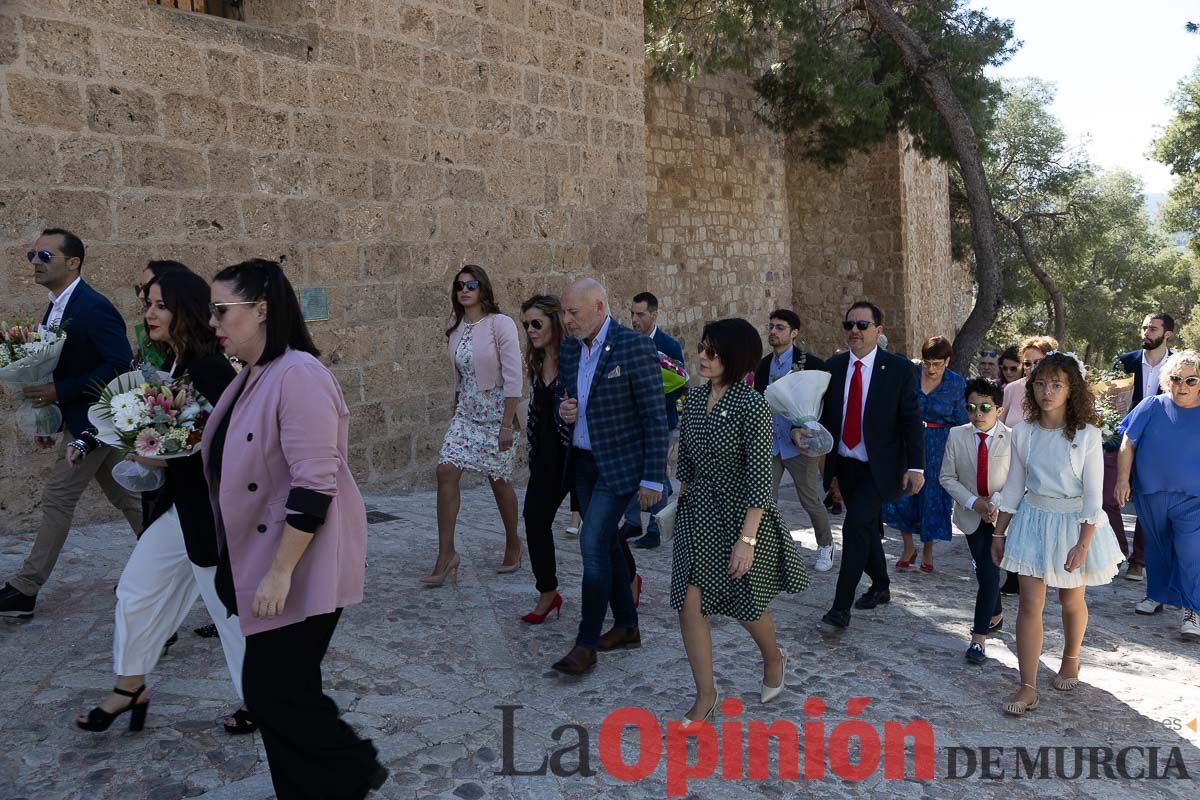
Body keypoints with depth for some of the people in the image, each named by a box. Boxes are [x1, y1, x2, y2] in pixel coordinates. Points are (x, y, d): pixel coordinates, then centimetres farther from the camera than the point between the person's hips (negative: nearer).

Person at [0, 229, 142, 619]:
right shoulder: (56, 309, 11)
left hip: (94, 421, -10)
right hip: (86, 419, 10)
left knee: (57, 498, -3)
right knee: (125, 496, 15)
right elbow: (65, 366, 16)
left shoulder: (93, 307, -19)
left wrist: (60, 392, -25)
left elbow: (120, 364, -25)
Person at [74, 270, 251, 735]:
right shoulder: (172, 364, 6)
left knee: (231, 608, 5)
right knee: (136, 589, 19)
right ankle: (130, 690, 37)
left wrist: (166, 459, -24)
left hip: (212, 512, -9)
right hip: (179, 504, 10)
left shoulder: (211, 369, -21)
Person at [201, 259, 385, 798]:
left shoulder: (297, 375, -21)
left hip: (299, 570, -9)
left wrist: (280, 571, -24)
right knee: (279, 691, 15)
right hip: (261, 562, 9)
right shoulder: (250, 377, 9)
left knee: (273, 693, -2)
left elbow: (314, 485, -25)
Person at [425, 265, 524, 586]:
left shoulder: (500, 324, -12)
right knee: (446, 472, -9)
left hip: (495, 413, -5)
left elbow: (513, 377, -15)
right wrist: (456, 410, 15)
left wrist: (507, 424, -18)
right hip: (465, 413, 5)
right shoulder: (456, 330, 7)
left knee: (499, 480, 7)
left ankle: (513, 544, 30)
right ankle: (446, 555, -4)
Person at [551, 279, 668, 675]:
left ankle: (586, 644, -2)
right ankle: (626, 626, 29)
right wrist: (564, 412, -6)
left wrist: (653, 478, -17)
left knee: (593, 542, -12)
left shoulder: (635, 347, -16)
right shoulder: (569, 350, 6)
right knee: (605, 543, 14)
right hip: (583, 460, 8)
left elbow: (655, 417, -15)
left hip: (620, 463, -8)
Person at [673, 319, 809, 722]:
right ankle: (705, 694, 16)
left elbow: (760, 478, -20)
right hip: (697, 513, 5)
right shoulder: (695, 398, 1)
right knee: (689, 603, -1)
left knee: (745, 606, 13)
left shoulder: (752, 406, -19)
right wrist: (681, 503, 14)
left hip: (741, 515, -5)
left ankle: (774, 658, 46)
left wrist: (747, 540, -21)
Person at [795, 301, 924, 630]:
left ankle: (842, 606, -9)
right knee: (867, 527, 19)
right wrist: (800, 430, -15)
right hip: (845, 465, 5)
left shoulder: (898, 368, -9)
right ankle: (880, 586, 40)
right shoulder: (834, 366, 2)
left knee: (855, 526, -17)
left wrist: (916, 467, -12)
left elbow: (911, 419, -8)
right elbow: (822, 410, 6)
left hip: (879, 468, -5)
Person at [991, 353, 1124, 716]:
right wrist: (999, 533, 6)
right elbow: (1014, 485, 4)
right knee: (1030, 603, -3)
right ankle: (1028, 688, 2)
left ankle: (1071, 660, 44)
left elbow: (1093, 495, -13)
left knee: (1071, 600, 16)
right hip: (1033, 519, 2)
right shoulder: (1023, 431, -5)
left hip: (1073, 523, -2)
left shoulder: (1086, 435, -14)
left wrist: (1083, 544, -18)